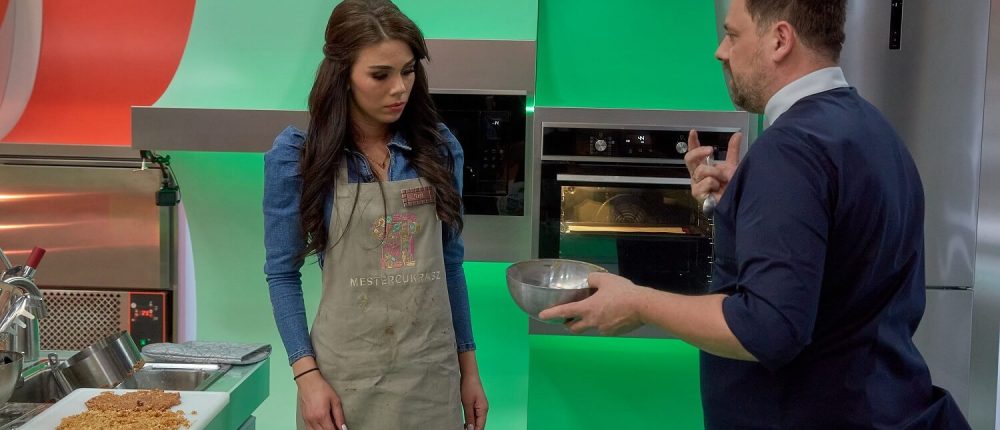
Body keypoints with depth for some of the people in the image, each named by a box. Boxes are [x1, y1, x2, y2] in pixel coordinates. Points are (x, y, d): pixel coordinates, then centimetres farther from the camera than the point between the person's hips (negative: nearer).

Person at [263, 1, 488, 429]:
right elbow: (282, 275, -3)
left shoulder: (438, 147, 0)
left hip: (432, 371, 3)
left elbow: (450, 262, 6)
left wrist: (468, 365, 7)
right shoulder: (296, 156, -7)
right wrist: (306, 373, -12)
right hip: (346, 375, -2)